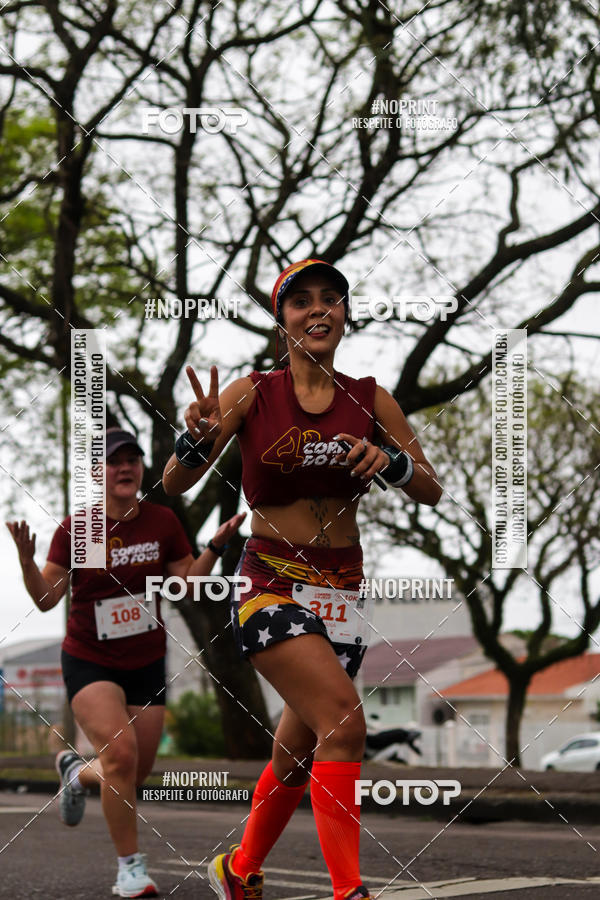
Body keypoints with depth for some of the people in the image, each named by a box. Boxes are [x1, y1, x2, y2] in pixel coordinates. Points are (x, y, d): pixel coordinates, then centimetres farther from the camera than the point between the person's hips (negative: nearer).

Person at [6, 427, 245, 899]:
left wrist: (215, 546, -11)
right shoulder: (75, 529, -10)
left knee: (137, 773, 6)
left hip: (147, 664, 4)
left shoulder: (163, 522, -2)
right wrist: (27, 559, -26)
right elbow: (46, 598, -9)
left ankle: (77, 772, 42)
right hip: (89, 663, -3)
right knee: (120, 752, -24)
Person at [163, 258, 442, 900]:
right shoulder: (252, 395, -2)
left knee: (298, 751, 12)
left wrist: (391, 461, -14)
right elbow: (174, 485, -2)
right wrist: (197, 437, -24)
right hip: (270, 584, -4)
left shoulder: (370, 401, 6)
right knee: (343, 721, -24)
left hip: (343, 589, 4)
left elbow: (431, 492, 7)